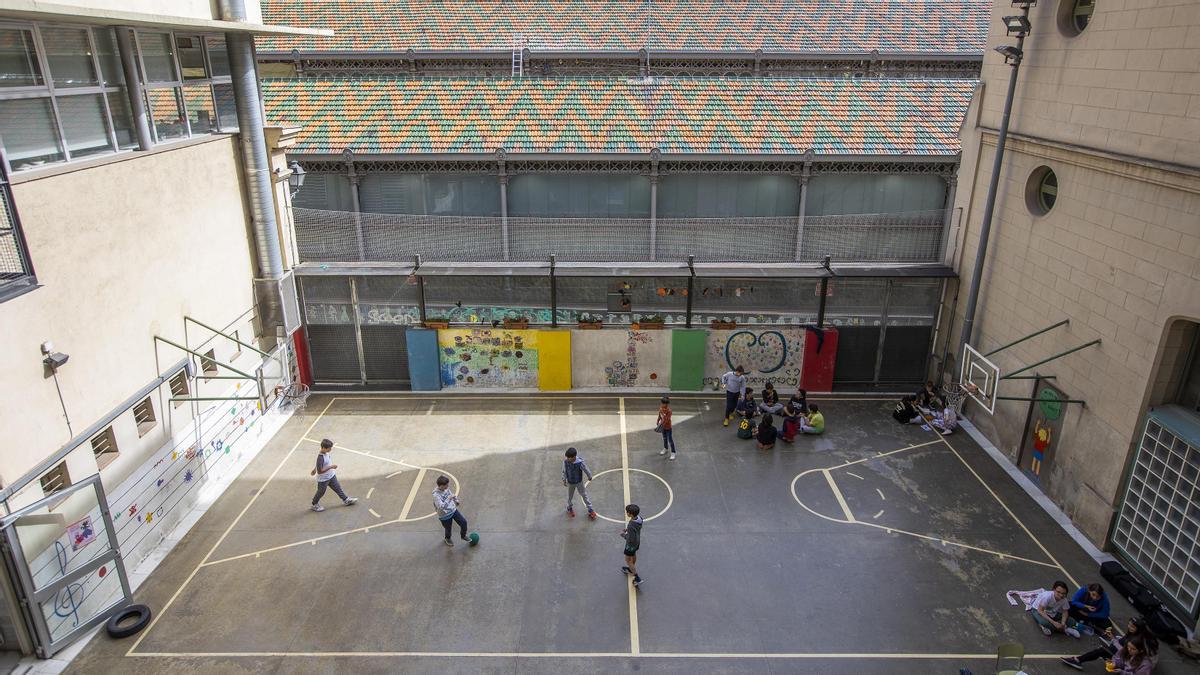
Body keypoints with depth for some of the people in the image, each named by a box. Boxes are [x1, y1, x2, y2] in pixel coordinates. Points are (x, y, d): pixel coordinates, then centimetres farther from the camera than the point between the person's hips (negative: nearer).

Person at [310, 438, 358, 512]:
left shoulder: (325, 453, -6)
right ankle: (315, 505, 37)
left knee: (338, 488, 18)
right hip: (323, 479, -8)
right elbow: (320, 471, -33)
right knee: (321, 492, 14)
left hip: (331, 476, 8)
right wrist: (331, 467, -32)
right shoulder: (320, 457, -35)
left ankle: (346, 500, 31)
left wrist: (314, 469, 27)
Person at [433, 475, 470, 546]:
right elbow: (441, 507, -41)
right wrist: (449, 498, -46)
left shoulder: (446, 489, -9)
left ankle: (463, 536, 30)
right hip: (445, 516, -6)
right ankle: (447, 539, 51)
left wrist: (456, 500, 4)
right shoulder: (436, 495, -32)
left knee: (463, 522, 2)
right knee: (448, 529, 16)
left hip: (453, 510, 6)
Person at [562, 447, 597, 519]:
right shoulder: (565, 462, -26)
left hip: (579, 482, -2)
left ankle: (590, 510, 31)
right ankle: (569, 508, 50)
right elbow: (564, 471, -7)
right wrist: (564, 480, 3)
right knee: (570, 496, 21)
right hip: (570, 483, 2)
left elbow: (586, 470, -14)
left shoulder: (580, 462, -33)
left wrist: (590, 477, 2)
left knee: (584, 495, 14)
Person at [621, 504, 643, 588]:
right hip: (637, 541, 8)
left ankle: (637, 578, 19)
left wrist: (623, 534, -16)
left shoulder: (631, 526, -42)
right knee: (633, 555, 31)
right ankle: (632, 569, 56)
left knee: (628, 560, 14)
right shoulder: (639, 518, -18)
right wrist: (627, 529, 0)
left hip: (631, 544, -8)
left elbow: (631, 539, -31)